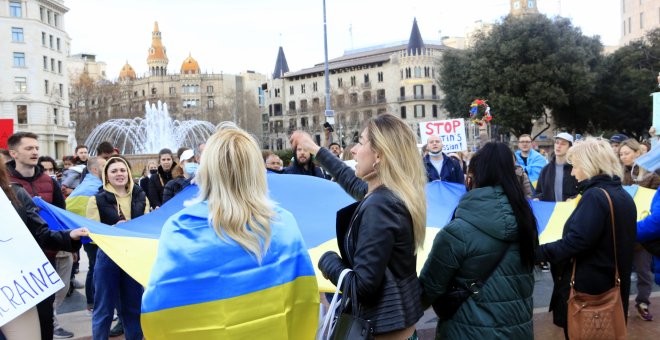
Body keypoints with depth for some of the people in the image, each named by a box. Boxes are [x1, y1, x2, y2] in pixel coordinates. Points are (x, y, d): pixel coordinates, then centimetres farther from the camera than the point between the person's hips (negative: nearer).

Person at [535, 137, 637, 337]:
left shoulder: (595, 195, -21)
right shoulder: (624, 196, 8)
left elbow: (576, 241, -28)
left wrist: (537, 253, -24)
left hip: (585, 287, -9)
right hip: (613, 285, 9)